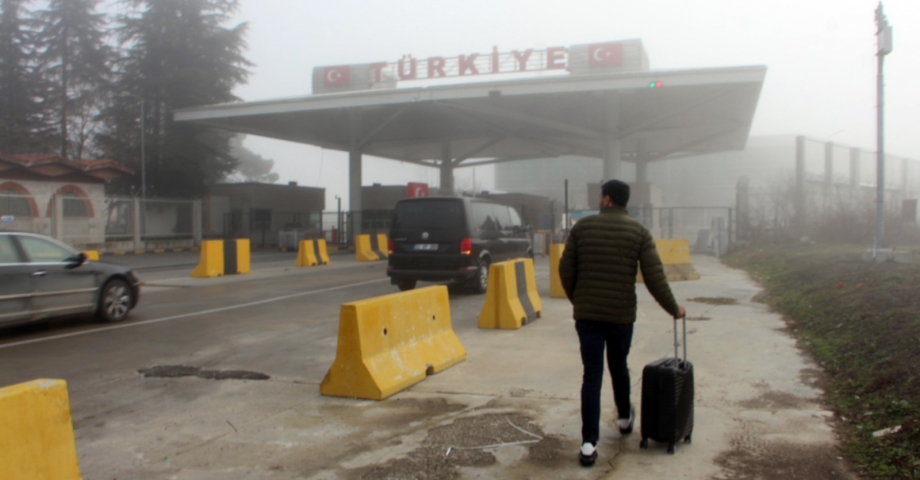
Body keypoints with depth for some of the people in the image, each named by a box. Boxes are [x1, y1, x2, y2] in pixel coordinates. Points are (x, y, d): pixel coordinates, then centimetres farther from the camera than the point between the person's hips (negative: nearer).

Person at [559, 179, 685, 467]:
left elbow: (566, 270, 1)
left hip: (587, 313, 0)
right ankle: (624, 417, 45)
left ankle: (589, 443, -5)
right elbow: (654, 277, -5)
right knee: (618, 367, 22)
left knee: (592, 374, 1)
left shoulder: (582, 227, 0)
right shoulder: (639, 231, -2)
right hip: (621, 314, 1)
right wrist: (673, 308, 7)